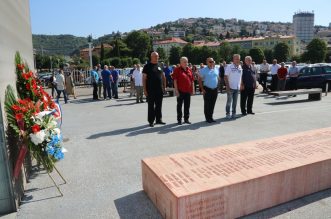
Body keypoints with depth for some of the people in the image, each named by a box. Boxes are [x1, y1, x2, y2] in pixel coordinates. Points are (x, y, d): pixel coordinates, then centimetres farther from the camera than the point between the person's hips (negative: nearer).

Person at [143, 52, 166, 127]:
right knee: (151, 106, 2)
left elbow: (163, 77, 16)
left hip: (160, 90, 4)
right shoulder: (147, 66, -2)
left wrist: (164, 87, 10)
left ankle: (159, 119, 20)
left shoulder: (160, 65, 12)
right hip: (150, 90, -4)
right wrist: (145, 89, -12)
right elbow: (144, 78, -5)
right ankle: (151, 121, 10)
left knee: (159, 105, 10)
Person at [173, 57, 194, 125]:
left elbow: (192, 80, 15)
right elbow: (175, 80, -8)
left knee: (187, 106, 11)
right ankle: (179, 119, 12)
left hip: (188, 91, 5)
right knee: (179, 105, 3)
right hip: (180, 91, -5)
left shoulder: (189, 70, 12)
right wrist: (176, 90, -14)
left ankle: (186, 119, 22)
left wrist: (192, 89, 10)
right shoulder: (177, 70, -3)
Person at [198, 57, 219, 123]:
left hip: (215, 89, 5)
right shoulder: (203, 70, -4)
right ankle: (207, 118, 8)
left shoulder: (216, 69, 11)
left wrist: (217, 87, 9)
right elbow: (200, 80, -6)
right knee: (207, 104, -1)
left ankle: (211, 117, 22)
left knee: (212, 104, 10)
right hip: (207, 89, -5)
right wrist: (202, 89, -12)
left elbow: (218, 78, 18)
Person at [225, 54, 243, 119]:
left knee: (235, 101, 10)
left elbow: (240, 77, 16)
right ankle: (228, 113, 10)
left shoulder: (240, 67, 9)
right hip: (231, 87, -5)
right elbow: (225, 77, -10)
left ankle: (234, 113, 20)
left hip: (237, 87, 5)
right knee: (229, 101, 0)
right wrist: (227, 86, -15)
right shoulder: (229, 67, -8)